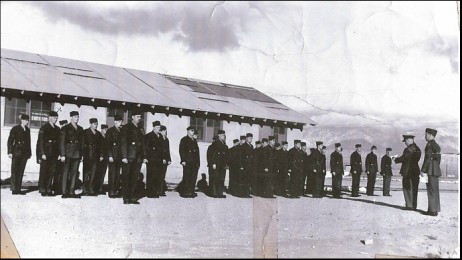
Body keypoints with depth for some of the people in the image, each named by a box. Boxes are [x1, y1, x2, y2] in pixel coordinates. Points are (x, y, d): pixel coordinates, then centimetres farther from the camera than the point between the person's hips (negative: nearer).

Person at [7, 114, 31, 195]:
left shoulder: (27, 130, 14)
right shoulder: (15, 129, -2)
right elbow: (10, 141, -4)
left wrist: (29, 152, 13)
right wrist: (10, 152, -11)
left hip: (25, 153, 5)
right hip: (16, 152, -5)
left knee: (21, 171, 5)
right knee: (15, 171, -3)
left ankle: (18, 189, 8)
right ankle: (14, 189, -1)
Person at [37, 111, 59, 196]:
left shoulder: (57, 129, 14)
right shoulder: (44, 128, -3)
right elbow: (40, 141, -8)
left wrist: (58, 153, 8)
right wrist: (42, 153, -15)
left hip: (54, 155, 5)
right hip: (45, 154, -5)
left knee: (51, 172, 4)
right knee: (44, 172, -1)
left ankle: (48, 190, 9)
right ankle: (42, 190, 4)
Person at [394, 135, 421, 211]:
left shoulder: (408, 149, -15)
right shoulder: (418, 149, 10)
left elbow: (403, 158, -15)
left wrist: (396, 159, 4)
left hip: (407, 172, -8)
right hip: (415, 171, 8)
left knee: (407, 188, 0)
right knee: (414, 189, 10)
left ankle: (409, 205, -2)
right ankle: (414, 206, 14)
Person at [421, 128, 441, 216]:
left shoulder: (430, 144, -13)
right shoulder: (436, 145, 17)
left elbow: (427, 158, -18)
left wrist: (423, 170, -16)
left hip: (431, 171, -10)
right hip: (435, 170, 10)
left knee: (432, 190, -6)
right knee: (433, 190, 12)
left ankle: (433, 210, -4)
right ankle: (433, 209, 17)